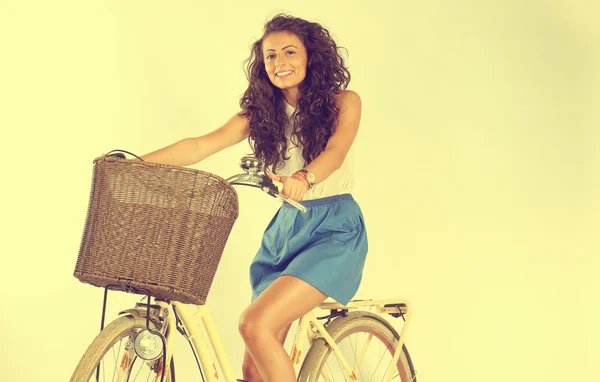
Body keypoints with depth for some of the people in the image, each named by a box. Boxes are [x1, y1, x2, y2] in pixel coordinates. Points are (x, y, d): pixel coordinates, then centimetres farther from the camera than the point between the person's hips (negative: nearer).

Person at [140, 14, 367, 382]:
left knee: (256, 324, -25)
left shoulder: (344, 102, -2)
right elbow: (199, 146, -7)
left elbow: (335, 151, -22)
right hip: (286, 229, 5)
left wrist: (304, 178, -44)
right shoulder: (260, 113, 6)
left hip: (335, 230, -5)